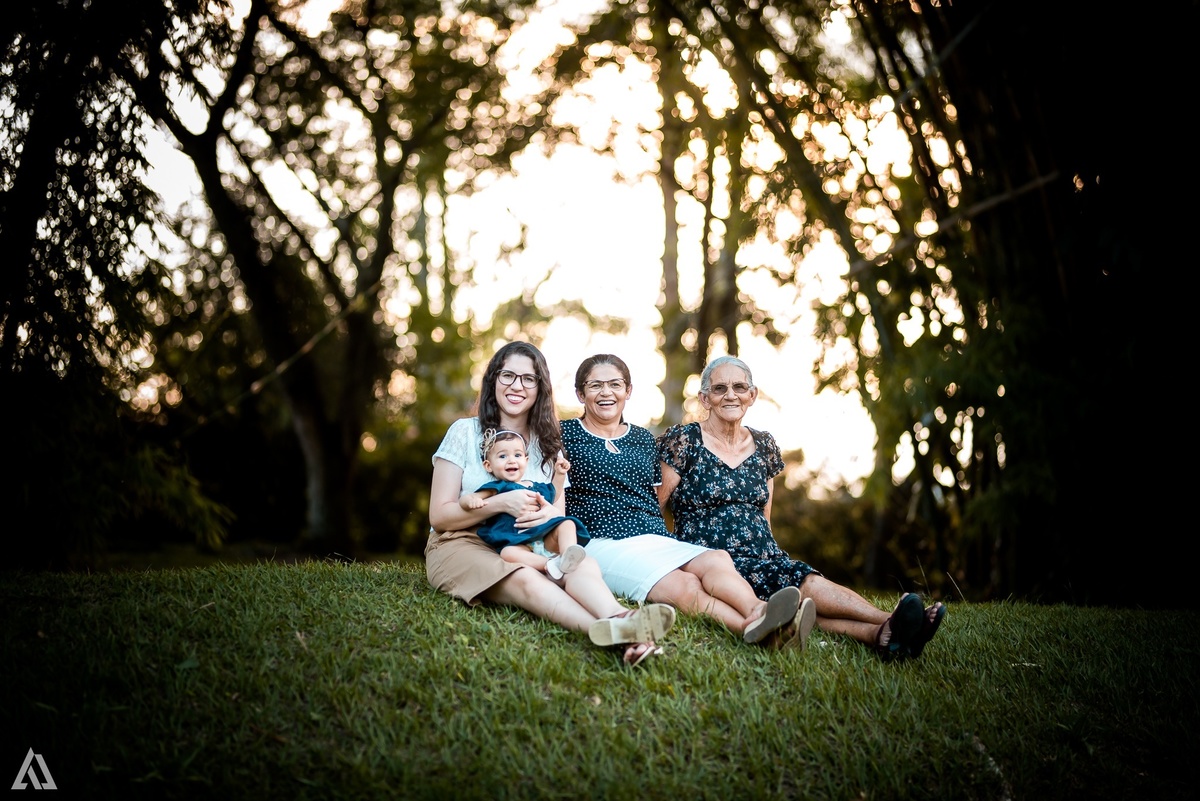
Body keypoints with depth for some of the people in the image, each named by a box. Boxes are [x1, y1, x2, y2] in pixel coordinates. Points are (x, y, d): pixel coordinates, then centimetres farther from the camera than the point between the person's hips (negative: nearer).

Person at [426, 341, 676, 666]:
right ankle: (611, 629, -66)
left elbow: (561, 513, 12)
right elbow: (439, 516, -3)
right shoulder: (465, 432, 3)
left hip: (526, 550, 4)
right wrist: (501, 503, -18)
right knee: (524, 579, -38)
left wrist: (551, 514, -14)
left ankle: (617, 620, -66)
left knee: (584, 564, -30)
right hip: (461, 546, -4)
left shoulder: (548, 444, 17)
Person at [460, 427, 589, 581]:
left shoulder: (535, 486, 27)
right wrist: (471, 500, -21)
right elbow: (463, 500, 3)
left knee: (567, 524, -16)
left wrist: (559, 474, 35)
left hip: (547, 539, 6)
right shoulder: (496, 488, 10)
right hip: (519, 544, -6)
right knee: (507, 553, -36)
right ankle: (549, 565, -47)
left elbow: (553, 495, 48)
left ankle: (568, 558, -42)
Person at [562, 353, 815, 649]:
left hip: (658, 540, 5)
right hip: (605, 544, -5)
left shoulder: (643, 439, 25)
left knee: (717, 560, -30)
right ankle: (754, 626, -58)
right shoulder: (566, 435, 10)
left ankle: (758, 615, -58)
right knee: (684, 586, -34)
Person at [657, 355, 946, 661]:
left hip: (765, 559, 4)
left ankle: (880, 633, -62)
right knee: (804, 584, -34)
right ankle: (890, 622, -55)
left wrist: (773, 559, 12)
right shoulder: (683, 441, 2)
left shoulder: (764, 446, 17)